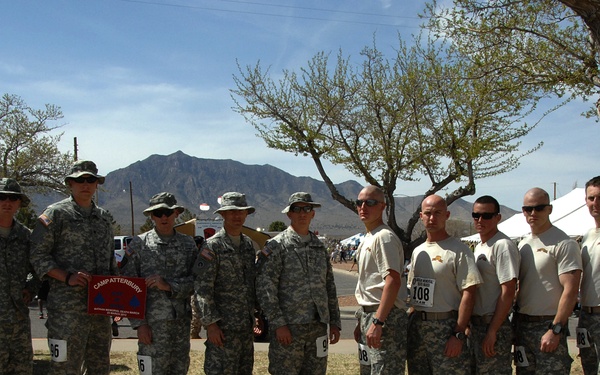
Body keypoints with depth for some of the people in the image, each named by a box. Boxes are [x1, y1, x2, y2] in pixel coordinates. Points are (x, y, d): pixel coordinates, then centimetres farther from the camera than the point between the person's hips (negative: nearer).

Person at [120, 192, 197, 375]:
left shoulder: (188, 244, 9)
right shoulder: (139, 244, 1)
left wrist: (169, 286, -14)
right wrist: (139, 324, -9)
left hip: (182, 321, 3)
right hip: (153, 323, -3)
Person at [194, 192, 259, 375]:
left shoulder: (248, 244, 12)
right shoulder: (212, 246, -10)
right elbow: (202, 288, -14)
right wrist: (210, 323, -19)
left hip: (246, 325, 7)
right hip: (223, 326, -7)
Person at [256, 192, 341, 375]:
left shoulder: (320, 247, 14)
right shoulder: (275, 246, -4)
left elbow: (329, 286, 17)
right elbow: (264, 288, -10)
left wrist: (334, 322, 12)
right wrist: (278, 324, -16)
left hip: (318, 327, 5)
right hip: (288, 328, -5)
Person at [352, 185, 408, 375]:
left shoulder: (384, 237, -14)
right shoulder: (367, 239, 17)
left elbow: (393, 281, -23)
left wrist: (377, 322, -27)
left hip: (385, 316, -10)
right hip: (368, 315, 10)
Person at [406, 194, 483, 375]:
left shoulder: (458, 250, -8)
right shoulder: (417, 251, 14)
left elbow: (469, 293, -13)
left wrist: (458, 334, -18)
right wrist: (410, 322, 13)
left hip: (446, 326, -7)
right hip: (416, 326, 7)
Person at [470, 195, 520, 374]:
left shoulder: (503, 245, -14)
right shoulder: (479, 247, 15)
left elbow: (508, 291, -18)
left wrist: (492, 331, -21)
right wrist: (469, 323, 15)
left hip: (494, 326, -9)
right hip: (476, 324, 9)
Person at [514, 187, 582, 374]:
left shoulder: (564, 244, -10)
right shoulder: (523, 244, 13)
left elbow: (570, 290, -16)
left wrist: (555, 329, -20)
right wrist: (513, 319, 9)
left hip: (549, 324, -7)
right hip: (521, 323, 7)